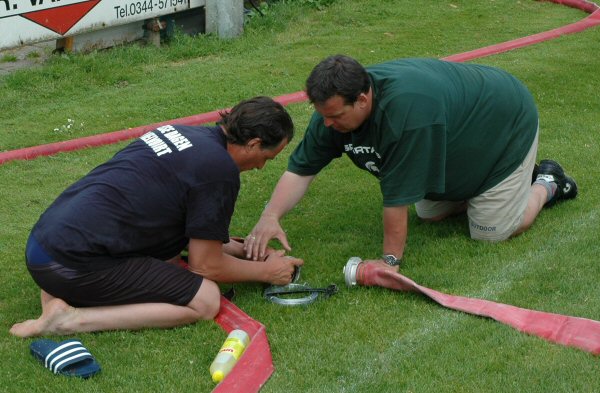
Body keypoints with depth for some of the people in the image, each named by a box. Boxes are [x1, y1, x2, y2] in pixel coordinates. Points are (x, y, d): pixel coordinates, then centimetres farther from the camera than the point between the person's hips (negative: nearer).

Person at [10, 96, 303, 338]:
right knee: (205, 300, -5)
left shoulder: (181, 132, 15)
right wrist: (265, 271, 13)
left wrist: (228, 247, 30)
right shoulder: (219, 169, -10)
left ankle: (58, 288, 10)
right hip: (73, 263, -9)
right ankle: (72, 319, -11)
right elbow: (206, 266, -2)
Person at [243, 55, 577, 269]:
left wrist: (390, 259, -30)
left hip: (506, 122, -8)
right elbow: (301, 167, -13)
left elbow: (399, 192, -38)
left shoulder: (404, 109, -45)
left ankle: (547, 184, 20)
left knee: (492, 232, -4)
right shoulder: (337, 106, -18)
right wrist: (271, 216, -28)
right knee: (431, 214, 11)